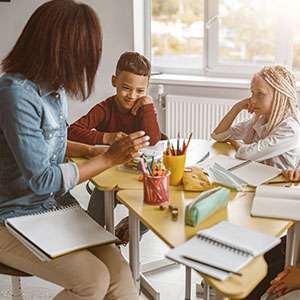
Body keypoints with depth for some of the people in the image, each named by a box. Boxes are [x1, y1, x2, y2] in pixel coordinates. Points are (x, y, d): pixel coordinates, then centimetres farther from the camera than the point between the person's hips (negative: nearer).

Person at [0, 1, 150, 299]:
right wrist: (108, 158, -16)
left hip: (56, 207, 7)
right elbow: (41, 179, -22)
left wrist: (93, 150, 11)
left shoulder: (56, 89, 5)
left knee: (120, 274, -12)